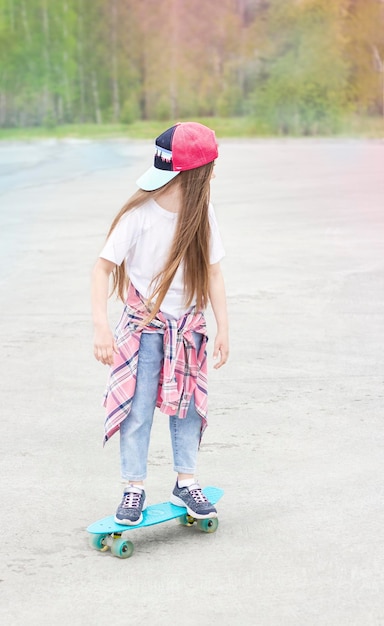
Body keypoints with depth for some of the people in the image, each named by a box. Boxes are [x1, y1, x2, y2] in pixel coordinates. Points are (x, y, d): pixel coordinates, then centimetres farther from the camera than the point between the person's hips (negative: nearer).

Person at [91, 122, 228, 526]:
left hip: (188, 326, 4)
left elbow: (212, 272, 1)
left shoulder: (202, 213, -6)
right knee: (137, 408, -1)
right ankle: (134, 488, 11)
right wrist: (101, 327, -23)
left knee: (188, 403, 9)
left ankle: (186, 483, 22)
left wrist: (222, 328, 0)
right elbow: (103, 267, -16)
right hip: (143, 326, -4)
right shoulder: (139, 215, -19)